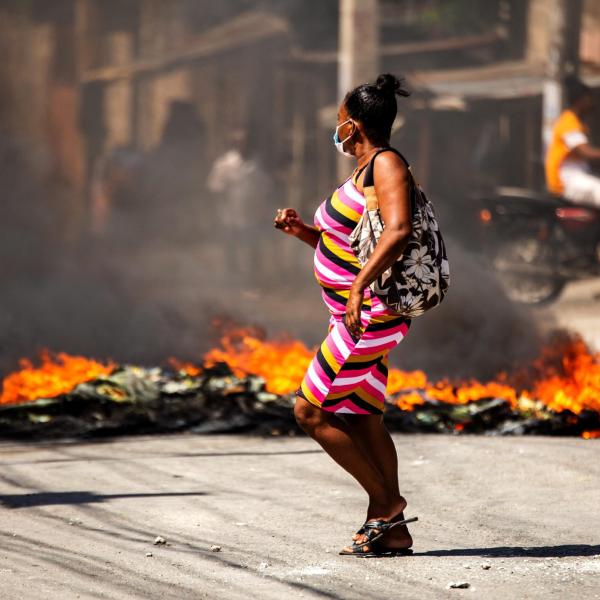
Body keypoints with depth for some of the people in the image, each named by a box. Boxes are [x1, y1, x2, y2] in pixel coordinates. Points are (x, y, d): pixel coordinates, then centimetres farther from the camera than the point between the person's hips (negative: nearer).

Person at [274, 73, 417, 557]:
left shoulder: (386, 165, -13)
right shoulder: (364, 172, 17)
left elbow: (398, 230, -28)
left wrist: (358, 286, -35)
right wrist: (305, 233, 12)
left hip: (371, 313, -10)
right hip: (360, 314, 10)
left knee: (311, 412, -7)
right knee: (363, 418, 11)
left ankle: (386, 503, 0)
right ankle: (392, 531, 14)